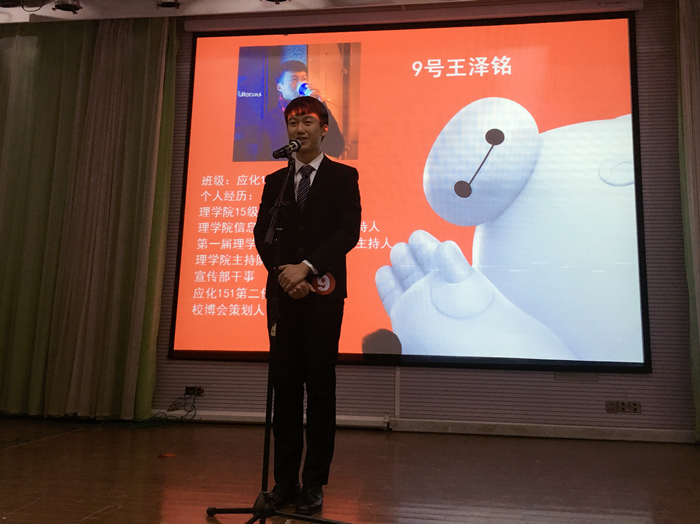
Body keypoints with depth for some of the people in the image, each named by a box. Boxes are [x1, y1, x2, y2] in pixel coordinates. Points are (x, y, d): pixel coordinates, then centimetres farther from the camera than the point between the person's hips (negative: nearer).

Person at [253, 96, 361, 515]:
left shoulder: (344, 177, 7)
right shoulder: (275, 181, 18)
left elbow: (349, 232, -5)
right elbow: (262, 235, 9)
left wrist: (307, 267, -15)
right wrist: (283, 272, -7)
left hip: (323, 293, -3)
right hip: (283, 292, 3)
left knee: (320, 386, -1)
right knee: (285, 385, 5)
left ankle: (314, 484, 8)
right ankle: (285, 480, 14)